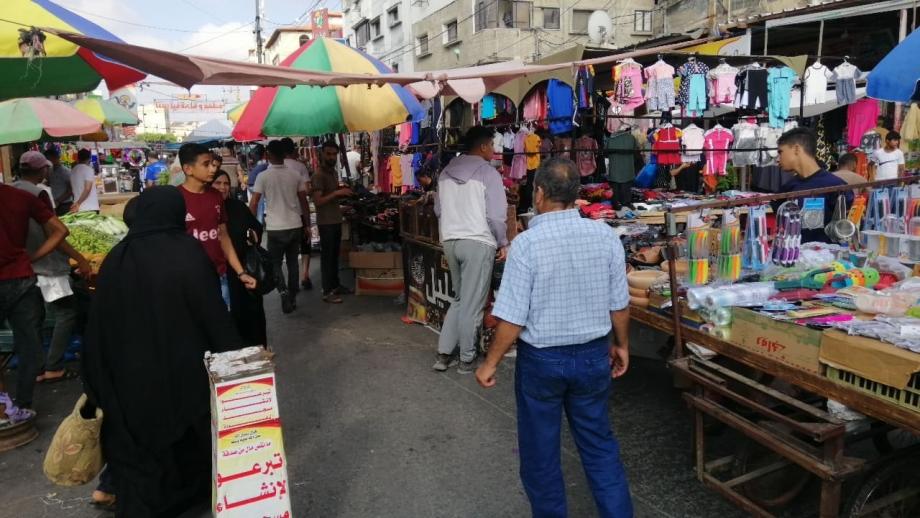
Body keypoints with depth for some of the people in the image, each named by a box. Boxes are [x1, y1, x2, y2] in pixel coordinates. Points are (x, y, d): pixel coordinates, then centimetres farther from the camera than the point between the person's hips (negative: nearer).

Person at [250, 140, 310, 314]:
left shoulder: (263, 176, -7)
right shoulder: (295, 174, 2)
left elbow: (254, 203, -9)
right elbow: (304, 201, 5)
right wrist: (307, 225, 13)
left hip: (275, 228, -3)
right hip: (296, 226, 3)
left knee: (275, 263, 11)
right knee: (293, 263, 15)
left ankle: (283, 291, -10)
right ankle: (293, 298, 20)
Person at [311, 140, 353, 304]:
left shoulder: (333, 172, 12)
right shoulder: (319, 175, -15)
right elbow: (318, 201, -23)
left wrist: (343, 193, 4)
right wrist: (336, 193, -27)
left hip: (336, 220, 9)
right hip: (326, 222, -9)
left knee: (335, 255, 16)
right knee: (327, 256, -4)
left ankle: (335, 285, 27)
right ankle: (327, 292, 0)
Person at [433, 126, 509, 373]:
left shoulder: (446, 172, 11)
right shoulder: (488, 173, -8)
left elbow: (438, 209, 15)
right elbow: (497, 215, -12)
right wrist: (503, 243, 0)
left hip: (450, 241, 7)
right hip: (477, 242, -7)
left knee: (460, 299, 19)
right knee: (472, 304, 3)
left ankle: (444, 353, 18)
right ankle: (467, 359, 13)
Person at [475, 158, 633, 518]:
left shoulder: (527, 243, -19)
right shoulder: (606, 236, -7)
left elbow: (513, 318, -18)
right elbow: (619, 305, 1)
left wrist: (490, 363, -4)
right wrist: (621, 344, 19)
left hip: (542, 359, -4)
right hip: (593, 355, 4)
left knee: (541, 451, 17)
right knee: (599, 444, 20)